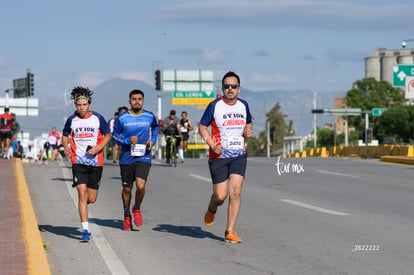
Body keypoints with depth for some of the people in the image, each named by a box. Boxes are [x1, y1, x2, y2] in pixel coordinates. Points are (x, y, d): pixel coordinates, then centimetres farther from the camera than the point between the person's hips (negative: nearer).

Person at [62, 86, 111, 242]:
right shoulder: (72, 120, 3)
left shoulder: (97, 118, -1)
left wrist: (98, 148, -9)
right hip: (78, 161, 0)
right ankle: (85, 230, -12)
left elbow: (107, 135, 8)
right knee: (82, 194, -15)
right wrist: (65, 147, -1)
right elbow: (65, 135, 19)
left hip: (95, 162, 1)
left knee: (91, 199, 4)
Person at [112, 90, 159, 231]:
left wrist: (152, 140, 4)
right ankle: (126, 216, 30)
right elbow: (115, 134, 6)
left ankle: (137, 209, 12)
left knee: (141, 186, -18)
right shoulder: (122, 118, -4)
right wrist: (127, 140, -12)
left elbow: (155, 128, 21)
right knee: (127, 189, 9)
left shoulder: (150, 117, 1)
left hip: (144, 157, 0)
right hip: (127, 158, 0)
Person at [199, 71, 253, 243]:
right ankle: (211, 210, 35)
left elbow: (249, 123, 25)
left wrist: (249, 131, 1)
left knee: (236, 192, -10)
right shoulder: (215, 106, -6)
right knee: (220, 196, -3)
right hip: (218, 156, -3)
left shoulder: (243, 105, 7)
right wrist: (212, 144, -15)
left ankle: (229, 231, -1)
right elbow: (202, 127, 0)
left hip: (239, 156, 3)